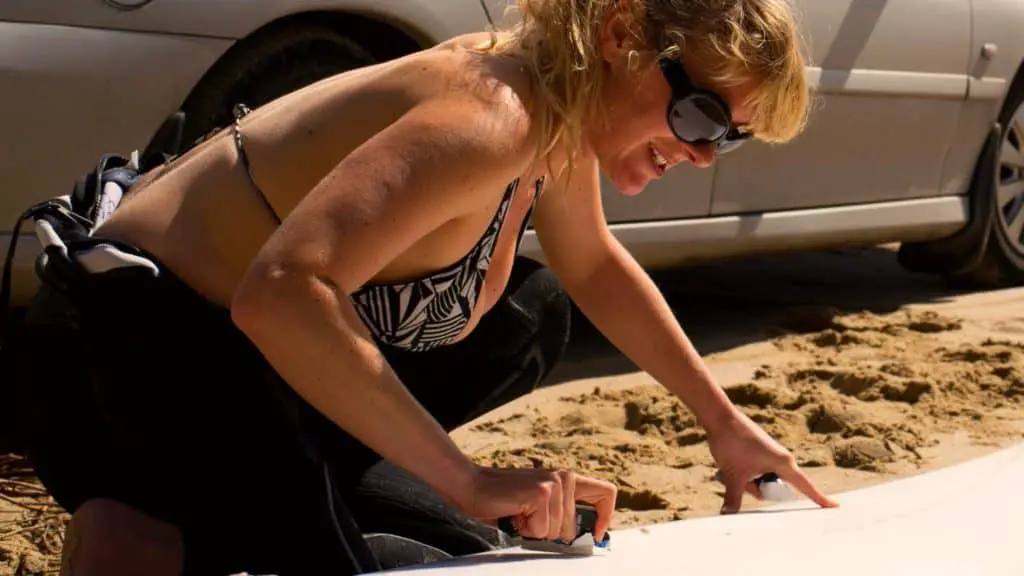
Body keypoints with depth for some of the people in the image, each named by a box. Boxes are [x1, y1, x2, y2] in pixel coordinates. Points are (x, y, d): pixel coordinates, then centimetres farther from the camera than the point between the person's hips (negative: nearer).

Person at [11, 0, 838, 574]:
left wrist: (724, 422, 21)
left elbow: (595, 265, 23)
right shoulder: (490, 118, -28)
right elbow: (280, 295, -41)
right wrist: (466, 479, -38)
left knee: (533, 315, 20)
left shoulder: (561, 107, 1)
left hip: (246, 339, 10)